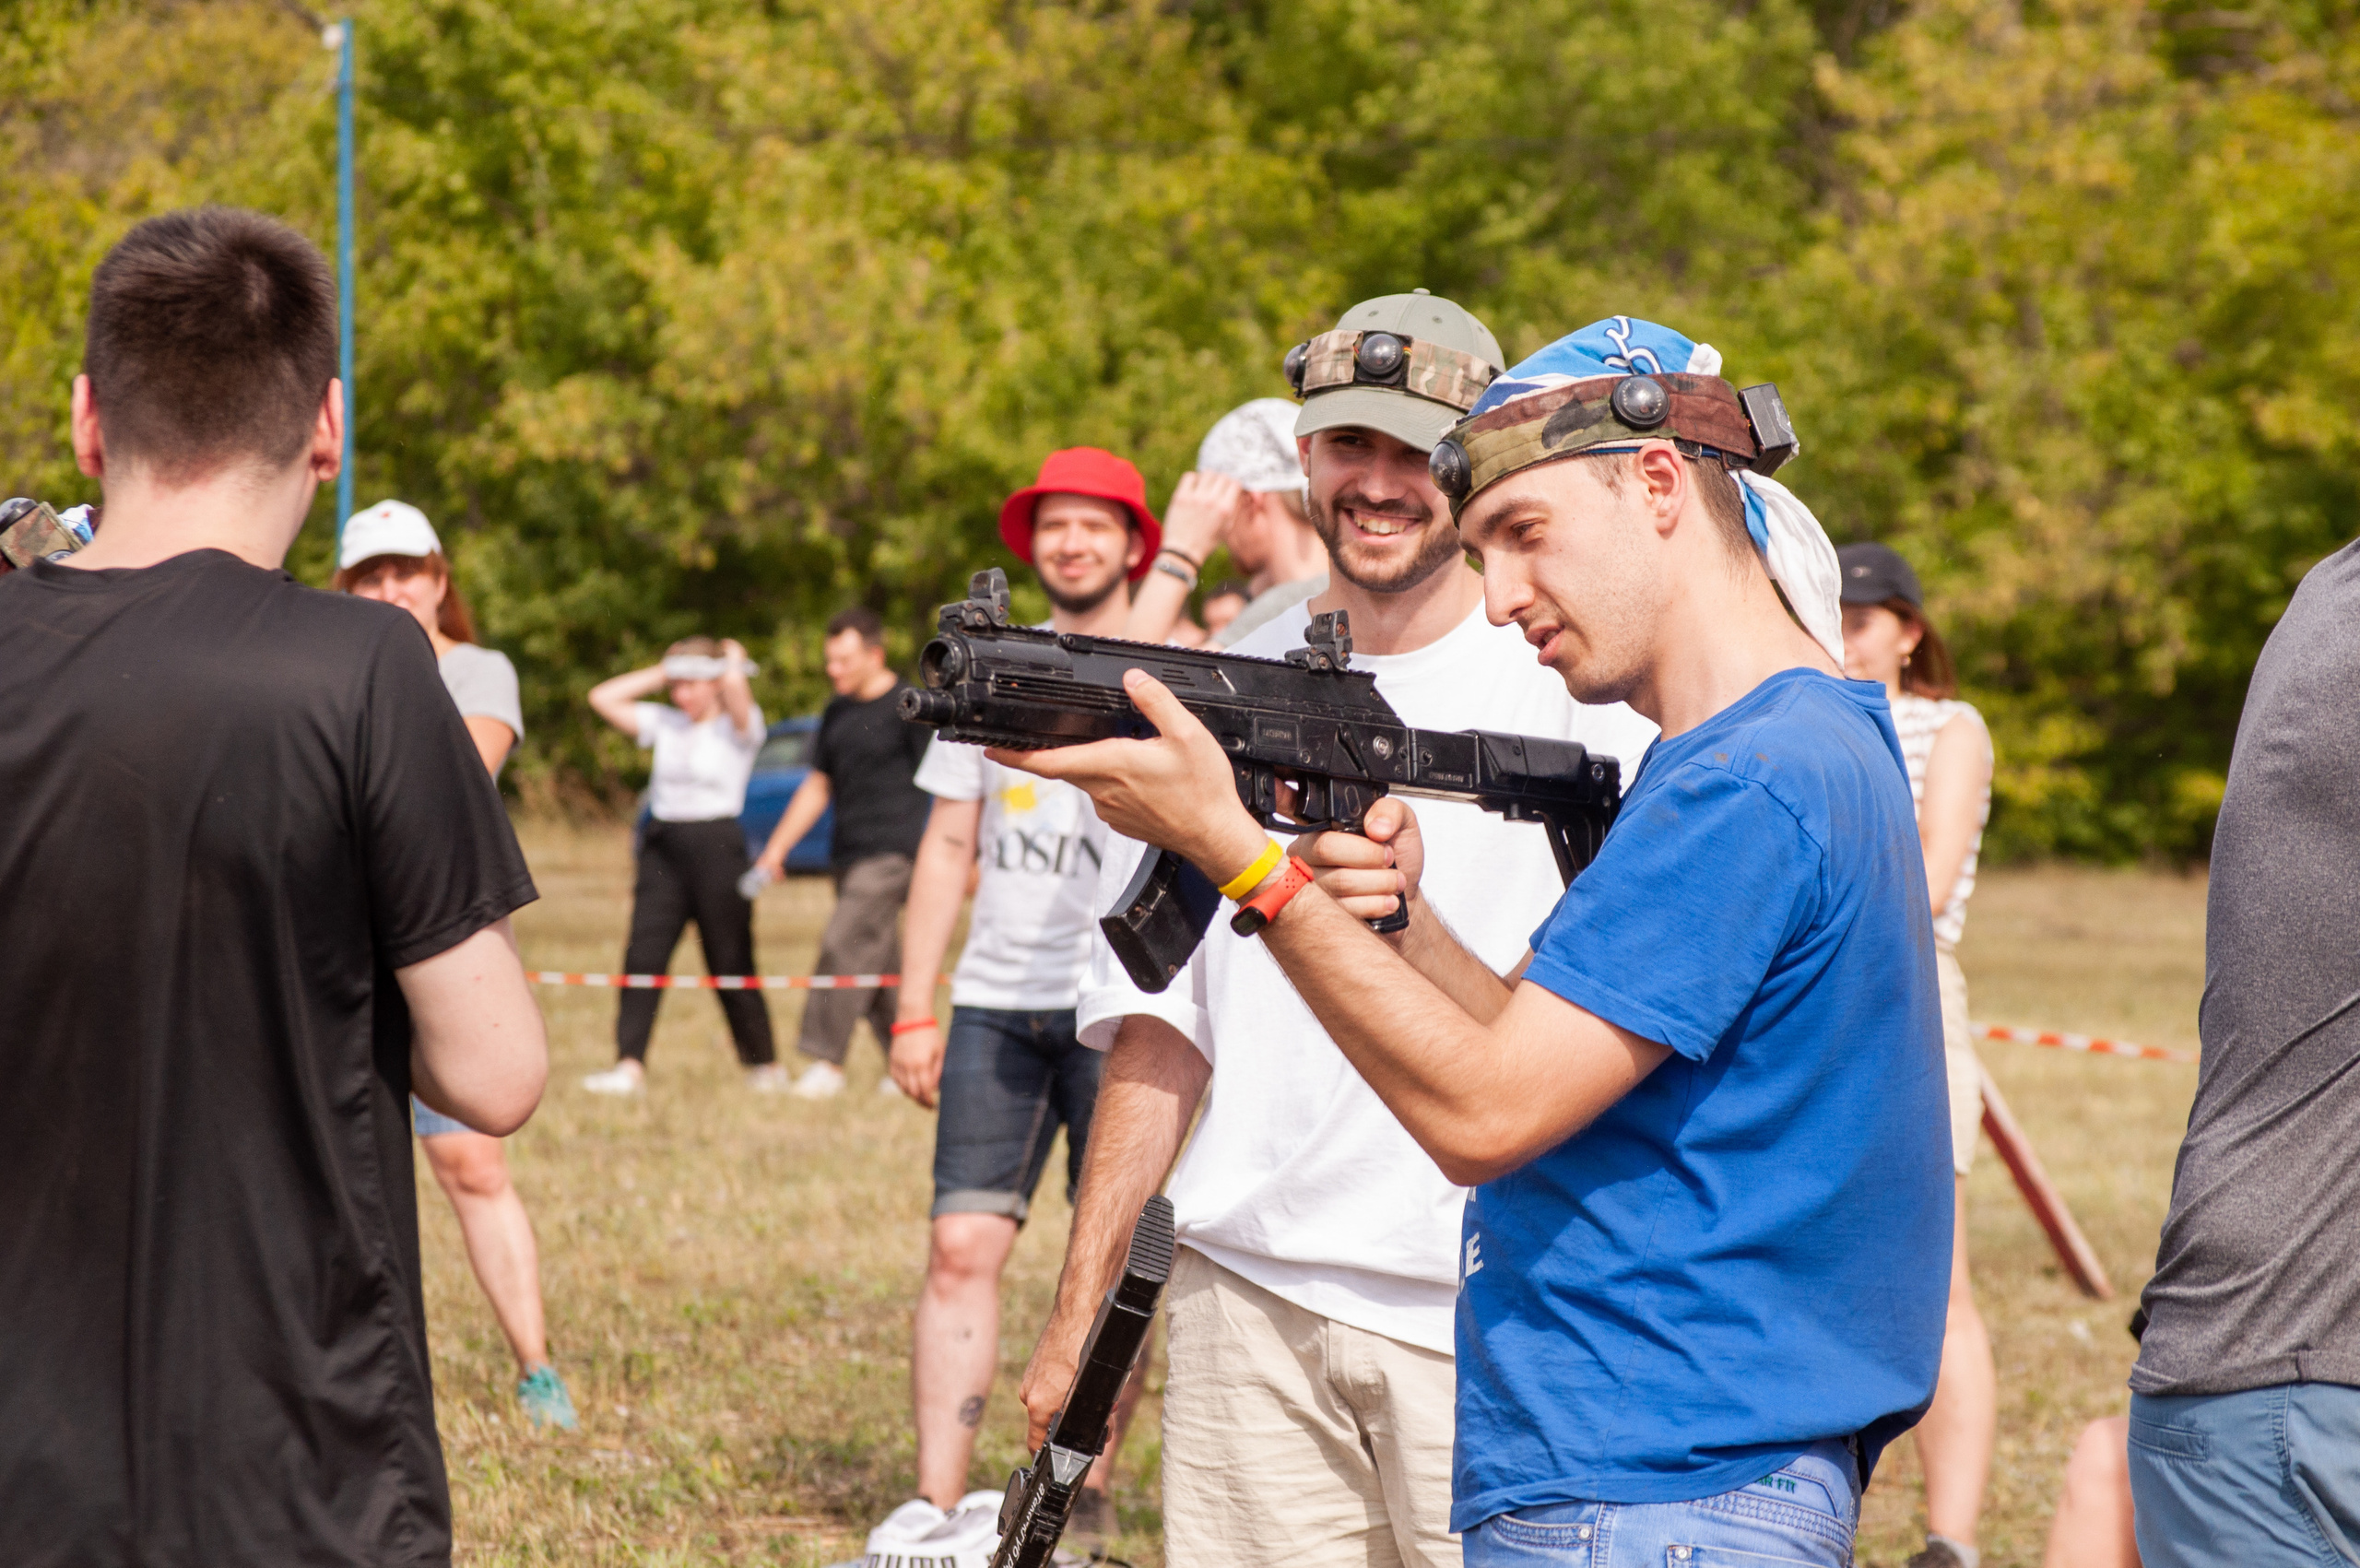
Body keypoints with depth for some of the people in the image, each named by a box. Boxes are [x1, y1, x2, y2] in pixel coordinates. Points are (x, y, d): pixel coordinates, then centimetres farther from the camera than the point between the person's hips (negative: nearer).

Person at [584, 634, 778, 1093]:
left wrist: (734, 661, -3)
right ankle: (629, 1066, -10)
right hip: (663, 846, 5)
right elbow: (602, 698, 9)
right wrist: (659, 675, 8)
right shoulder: (664, 723, 11)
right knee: (643, 956, -7)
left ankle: (765, 1065, 17)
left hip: (717, 844, -5)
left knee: (730, 963, 2)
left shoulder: (738, 727, -4)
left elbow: (735, 687, -26)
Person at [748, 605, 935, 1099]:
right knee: (879, 963, 9)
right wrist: (775, 850, 19)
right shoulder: (838, 712, 15)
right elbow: (818, 785, 22)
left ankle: (826, 1062, -14)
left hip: (890, 851, -8)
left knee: (844, 946, -15)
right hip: (848, 854, 8)